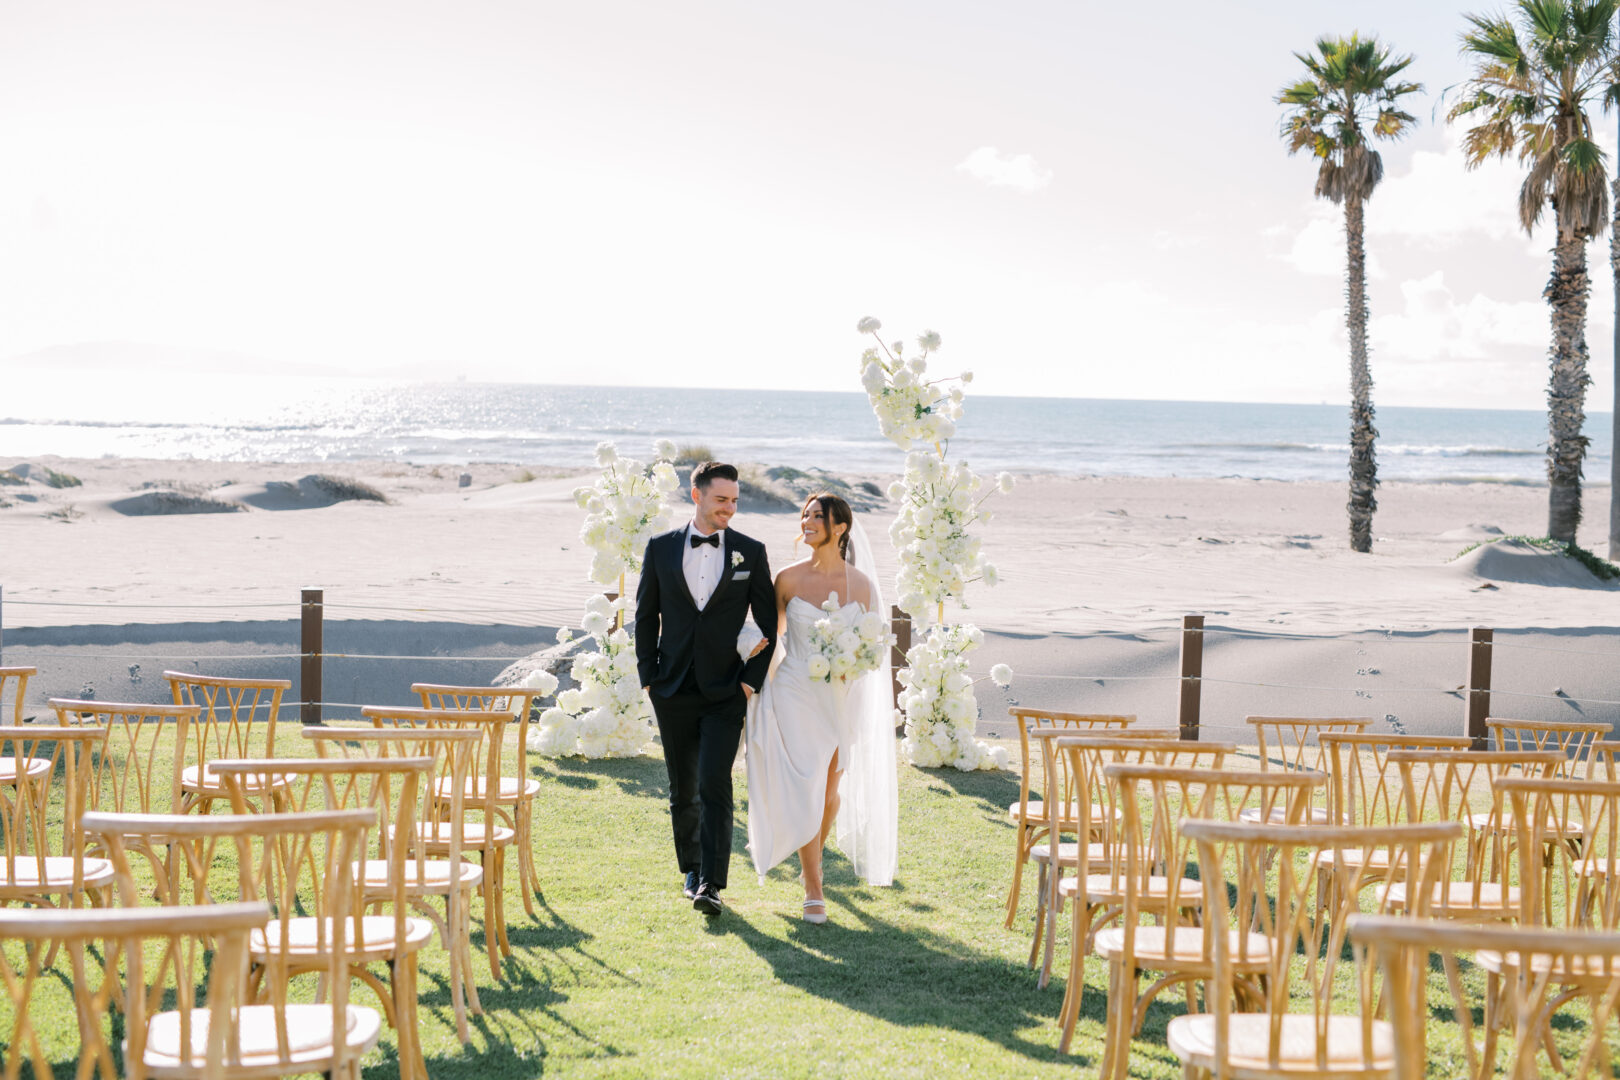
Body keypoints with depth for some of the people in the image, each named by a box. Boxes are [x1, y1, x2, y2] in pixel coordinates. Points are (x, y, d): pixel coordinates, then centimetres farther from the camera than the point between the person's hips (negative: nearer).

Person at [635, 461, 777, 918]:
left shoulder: (751, 552, 1)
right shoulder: (661, 547, 3)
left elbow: (768, 622, 4)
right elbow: (646, 616, 8)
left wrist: (752, 679, -4)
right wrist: (648, 677, 2)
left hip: (726, 693, -2)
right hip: (673, 692, 2)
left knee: (714, 787, -13)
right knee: (683, 790, 11)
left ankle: (711, 885, -13)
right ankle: (692, 868, 27)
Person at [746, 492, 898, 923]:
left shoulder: (860, 584, -1)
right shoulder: (789, 579, -2)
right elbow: (773, 631, 10)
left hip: (841, 697, 2)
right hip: (795, 693, -2)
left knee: (831, 789, 12)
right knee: (804, 788, -8)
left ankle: (815, 851, 43)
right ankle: (813, 889, 1)